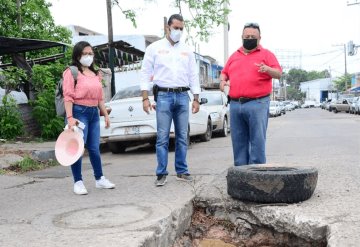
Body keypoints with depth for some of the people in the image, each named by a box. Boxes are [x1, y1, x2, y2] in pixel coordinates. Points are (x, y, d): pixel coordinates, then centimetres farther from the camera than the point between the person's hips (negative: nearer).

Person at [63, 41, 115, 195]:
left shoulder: (96, 74, 16)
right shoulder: (71, 72, -5)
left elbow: (100, 97, 20)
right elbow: (68, 97, -13)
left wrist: (105, 114, 16)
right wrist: (70, 117, -21)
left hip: (94, 113, 6)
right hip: (79, 112, -6)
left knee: (94, 148, 12)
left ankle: (99, 179, 23)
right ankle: (78, 182, 6)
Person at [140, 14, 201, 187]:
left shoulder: (187, 50, 13)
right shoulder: (154, 48, 4)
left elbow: (193, 76, 13)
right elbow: (146, 74, 1)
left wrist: (196, 99, 7)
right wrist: (145, 98, -7)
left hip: (183, 96, 3)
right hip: (163, 95, -3)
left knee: (182, 137, 5)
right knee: (162, 137, -4)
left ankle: (182, 171, 14)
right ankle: (161, 174, 2)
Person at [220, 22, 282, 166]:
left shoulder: (266, 54, 7)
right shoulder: (234, 56, 21)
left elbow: (278, 74, 0)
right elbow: (224, 72, 26)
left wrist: (267, 69, -21)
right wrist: (222, 80, 4)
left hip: (257, 104, -4)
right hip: (235, 104, 5)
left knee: (257, 140, -5)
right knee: (238, 141, 7)